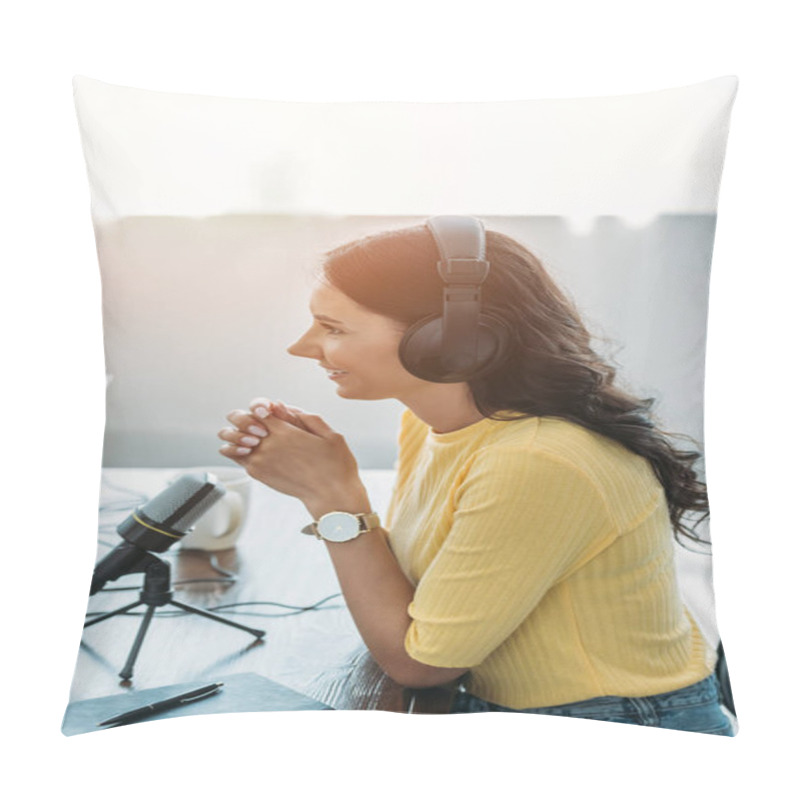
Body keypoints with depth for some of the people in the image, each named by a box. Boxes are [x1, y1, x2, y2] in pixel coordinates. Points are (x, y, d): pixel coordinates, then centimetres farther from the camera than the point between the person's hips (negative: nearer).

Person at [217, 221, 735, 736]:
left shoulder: (539, 464, -29)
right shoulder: (428, 423, -2)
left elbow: (417, 663, -18)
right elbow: (399, 588, 2)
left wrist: (336, 497, -18)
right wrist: (320, 489, -9)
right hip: (495, 712, 7)